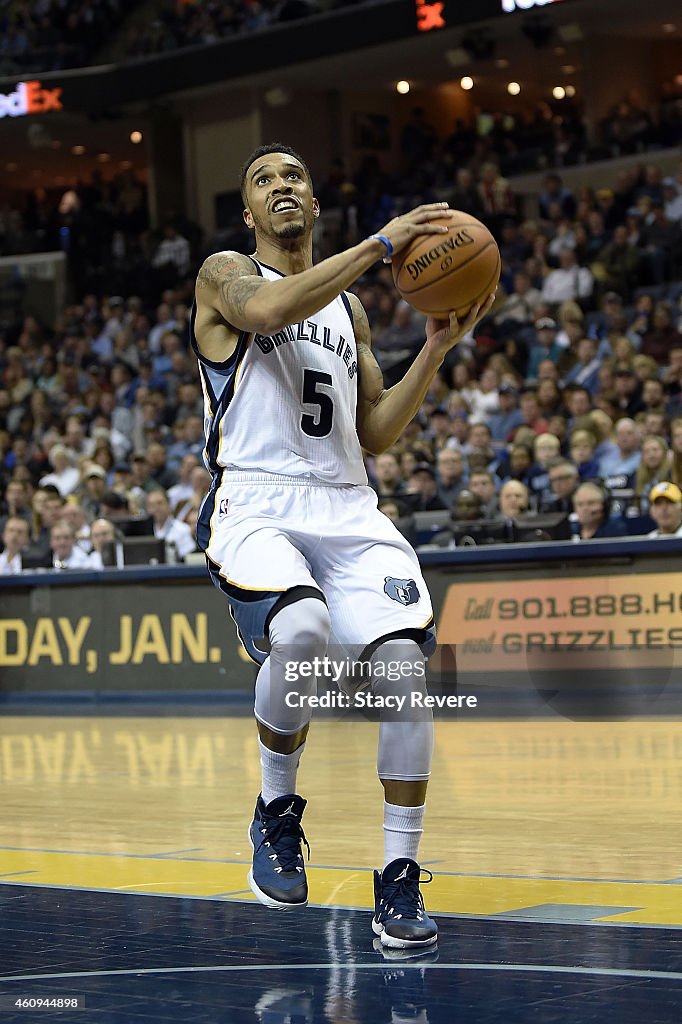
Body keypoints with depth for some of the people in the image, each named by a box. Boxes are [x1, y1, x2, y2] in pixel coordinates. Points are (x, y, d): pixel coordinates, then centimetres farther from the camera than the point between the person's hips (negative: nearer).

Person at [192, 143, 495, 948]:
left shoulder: (349, 309, 24)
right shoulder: (225, 274, 7)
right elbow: (268, 309, -18)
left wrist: (437, 348, 10)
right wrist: (382, 243, -18)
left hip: (348, 510, 5)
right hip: (255, 504, -5)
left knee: (403, 657, -19)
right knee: (300, 631, -34)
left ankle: (399, 879, -9)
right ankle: (277, 814, -7)